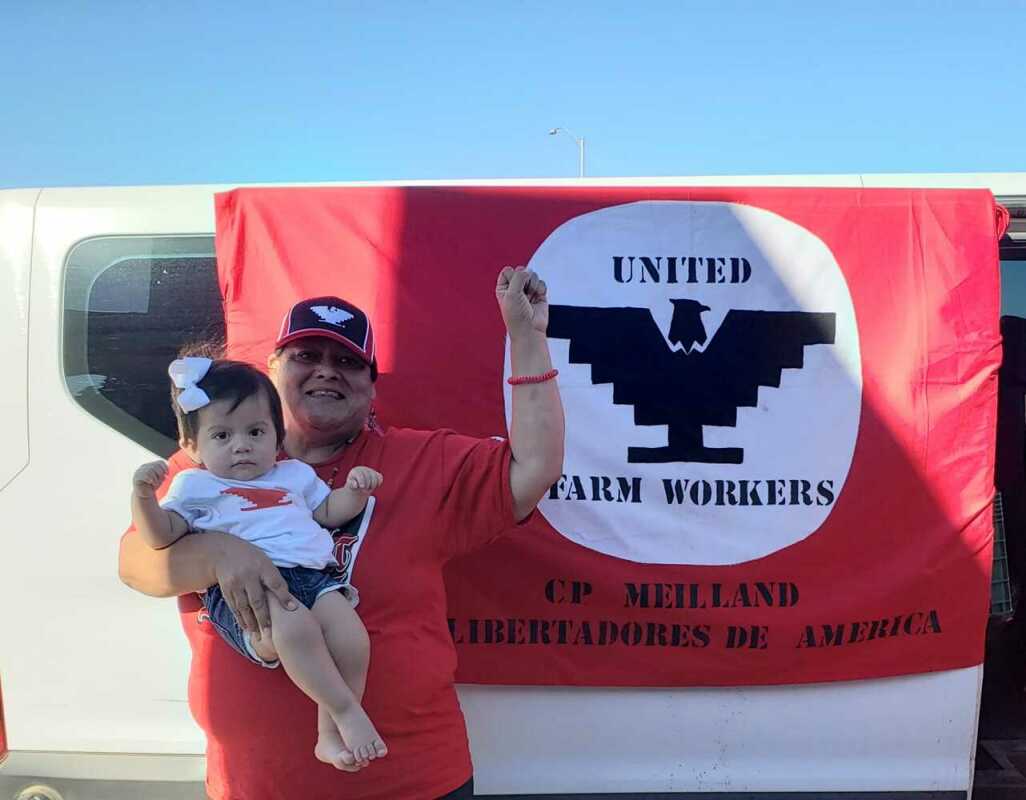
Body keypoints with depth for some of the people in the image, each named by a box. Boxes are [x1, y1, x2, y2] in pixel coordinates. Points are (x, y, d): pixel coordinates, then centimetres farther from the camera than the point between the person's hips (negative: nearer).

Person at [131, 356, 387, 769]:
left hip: (314, 577, 4)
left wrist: (354, 490, 12)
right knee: (294, 627, -36)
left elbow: (329, 512, 32)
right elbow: (160, 537, 8)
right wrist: (144, 495, -9)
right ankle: (347, 711, -21)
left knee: (350, 637, -24)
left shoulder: (293, 474, 30)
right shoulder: (195, 485, 19)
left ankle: (329, 734, -9)